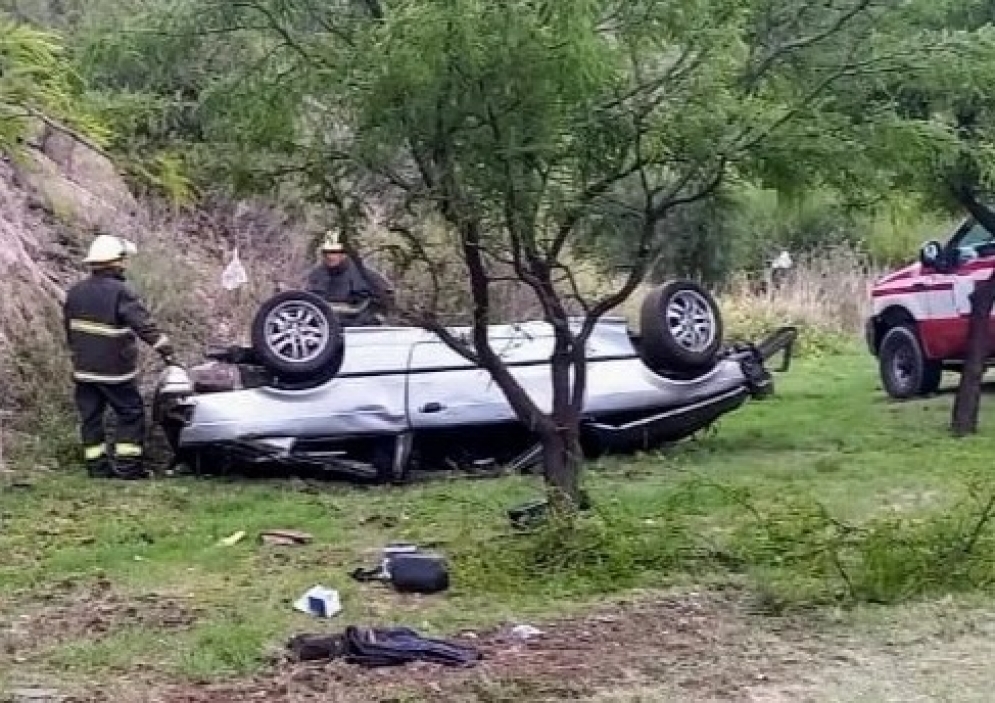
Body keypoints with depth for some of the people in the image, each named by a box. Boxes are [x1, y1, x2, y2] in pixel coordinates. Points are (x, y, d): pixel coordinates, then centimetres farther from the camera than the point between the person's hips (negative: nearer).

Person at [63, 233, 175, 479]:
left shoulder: (75, 292, 6)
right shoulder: (120, 292, -17)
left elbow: (69, 328, 17)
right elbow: (144, 324, -22)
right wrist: (165, 348, -18)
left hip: (83, 369, 6)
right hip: (115, 370, -6)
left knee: (90, 416, 11)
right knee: (131, 414, 5)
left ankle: (97, 466, 14)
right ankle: (127, 465, 2)